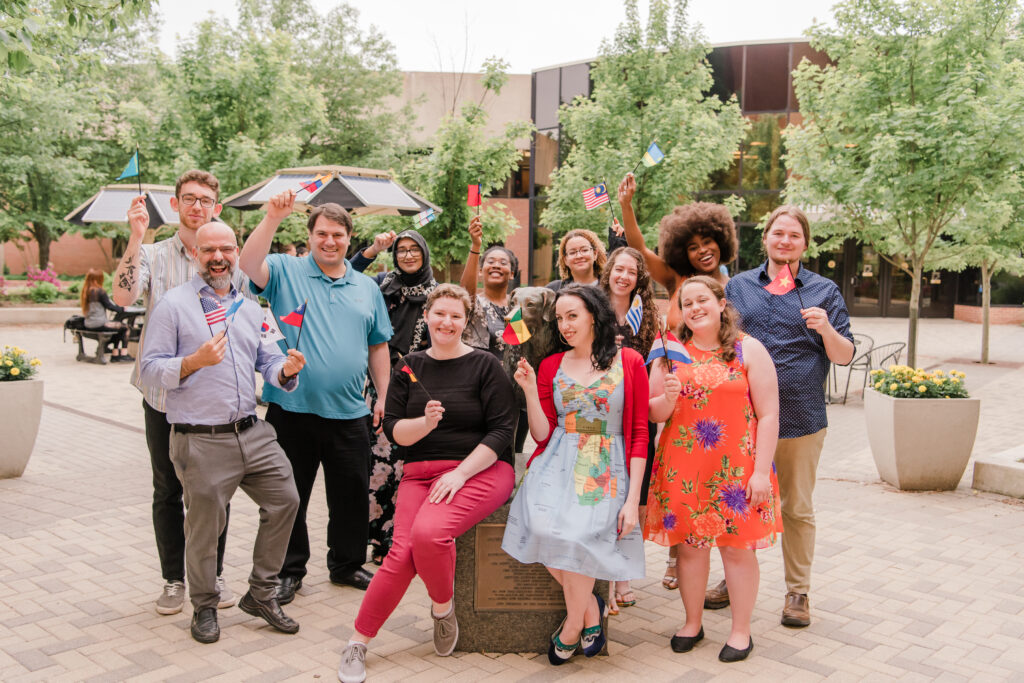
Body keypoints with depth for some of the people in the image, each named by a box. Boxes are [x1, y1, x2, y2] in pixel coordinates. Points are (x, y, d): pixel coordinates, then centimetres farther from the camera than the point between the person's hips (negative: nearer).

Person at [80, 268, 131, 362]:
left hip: (88, 324, 9)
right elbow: (109, 306, -10)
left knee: (118, 325, 23)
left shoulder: (86, 291, 9)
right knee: (125, 328, 3)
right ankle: (123, 355, 4)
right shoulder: (100, 291, -15)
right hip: (99, 324, -9)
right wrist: (122, 309, 3)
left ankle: (115, 355, 21)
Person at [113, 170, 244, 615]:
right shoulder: (152, 256, 1)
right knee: (167, 491, 10)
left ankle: (213, 574, 26)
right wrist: (136, 237, -22)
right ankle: (173, 579, 24)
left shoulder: (233, 262, 4)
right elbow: (122, 296, -18)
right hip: (165, 396, 0)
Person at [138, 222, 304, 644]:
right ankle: (204, 608, 28)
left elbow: (266, 360, 15)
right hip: (200, 440, -5)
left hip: (252, 432, 6)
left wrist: (286, 369, -8)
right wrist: (195, 361, -24)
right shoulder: (173, 304, -4)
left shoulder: (249, 306, 15)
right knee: (203, 528, 4)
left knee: (285, 500, 5)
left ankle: (261, 595, 23)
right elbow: (150, 369, -8)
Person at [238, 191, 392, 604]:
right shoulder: (286, 272, 2)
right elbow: (248, 265, -19)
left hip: (348, 414, 3)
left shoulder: (367, 288, 13)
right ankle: (289, 571, 25)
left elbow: (378, 347, 15)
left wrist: (383, 396, 9)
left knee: (352, 495, 12)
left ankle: (347, 565, 30)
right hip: (292, 409, -3)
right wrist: (273, 218, -27)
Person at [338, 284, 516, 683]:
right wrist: (426, 422, -15)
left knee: (429, 532, -30)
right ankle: (358, 643, -4)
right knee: (403, 550, -20)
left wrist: (460, 473, -14)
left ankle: (443, 608, 0)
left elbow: (501, 430, -6)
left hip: (481, 470, -3)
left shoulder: (485, 366, 0)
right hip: (421, 471, 3)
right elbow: (393, 429, 6)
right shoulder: (410, 367, 12)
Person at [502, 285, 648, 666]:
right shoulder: (550, 367, 12)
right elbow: (543, 434, 8)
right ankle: (589, 606, 3)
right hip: (558, 466, 3)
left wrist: (633, 498, -8)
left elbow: (639, 434, 0)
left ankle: (573, 624, 3)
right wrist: (530, 391, -6)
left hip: (606, 471, -2)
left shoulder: (629, 363, 3)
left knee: (577, 534, -27)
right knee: (543, 527, -26)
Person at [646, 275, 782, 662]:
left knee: (737, 546, 4)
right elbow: (653, 413, 9)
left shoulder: (749, 350, -1)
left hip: (736, 467, -2)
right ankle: (692, 623, 26)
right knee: (689, 544, 9)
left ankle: (741, 630, 20)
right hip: (682, 467, 3)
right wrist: (668, 399, -14)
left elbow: (768, 415, -4)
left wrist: (761, 470, -10)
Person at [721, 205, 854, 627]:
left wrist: (826, 328, -17)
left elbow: (844, 356, 2)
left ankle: (798, 592, 23)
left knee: (797, 509, 8)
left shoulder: (824, 291, 4)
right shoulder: (738, 287, 9)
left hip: (801, 417, -2)